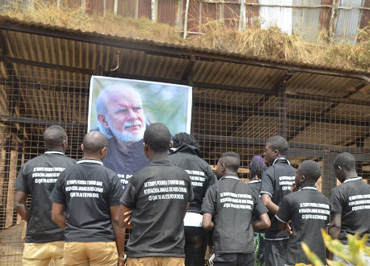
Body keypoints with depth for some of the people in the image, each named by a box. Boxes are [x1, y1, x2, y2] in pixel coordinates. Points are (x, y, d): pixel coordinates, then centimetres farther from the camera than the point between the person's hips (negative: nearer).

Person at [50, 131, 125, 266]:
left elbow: (56, 215, 4)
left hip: (73, 243, 3)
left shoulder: (66, 175, 2)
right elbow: (117, 220, -7)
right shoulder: (110, 177, -8)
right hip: (103, 244, -3)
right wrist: (120, 254, 1)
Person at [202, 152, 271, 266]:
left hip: (225, 250, -4)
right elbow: (266, 223, 6)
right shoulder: (249, 190, 12)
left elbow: (206, 224, -8)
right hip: (247, 250, 4)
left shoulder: (215, 189, 0)